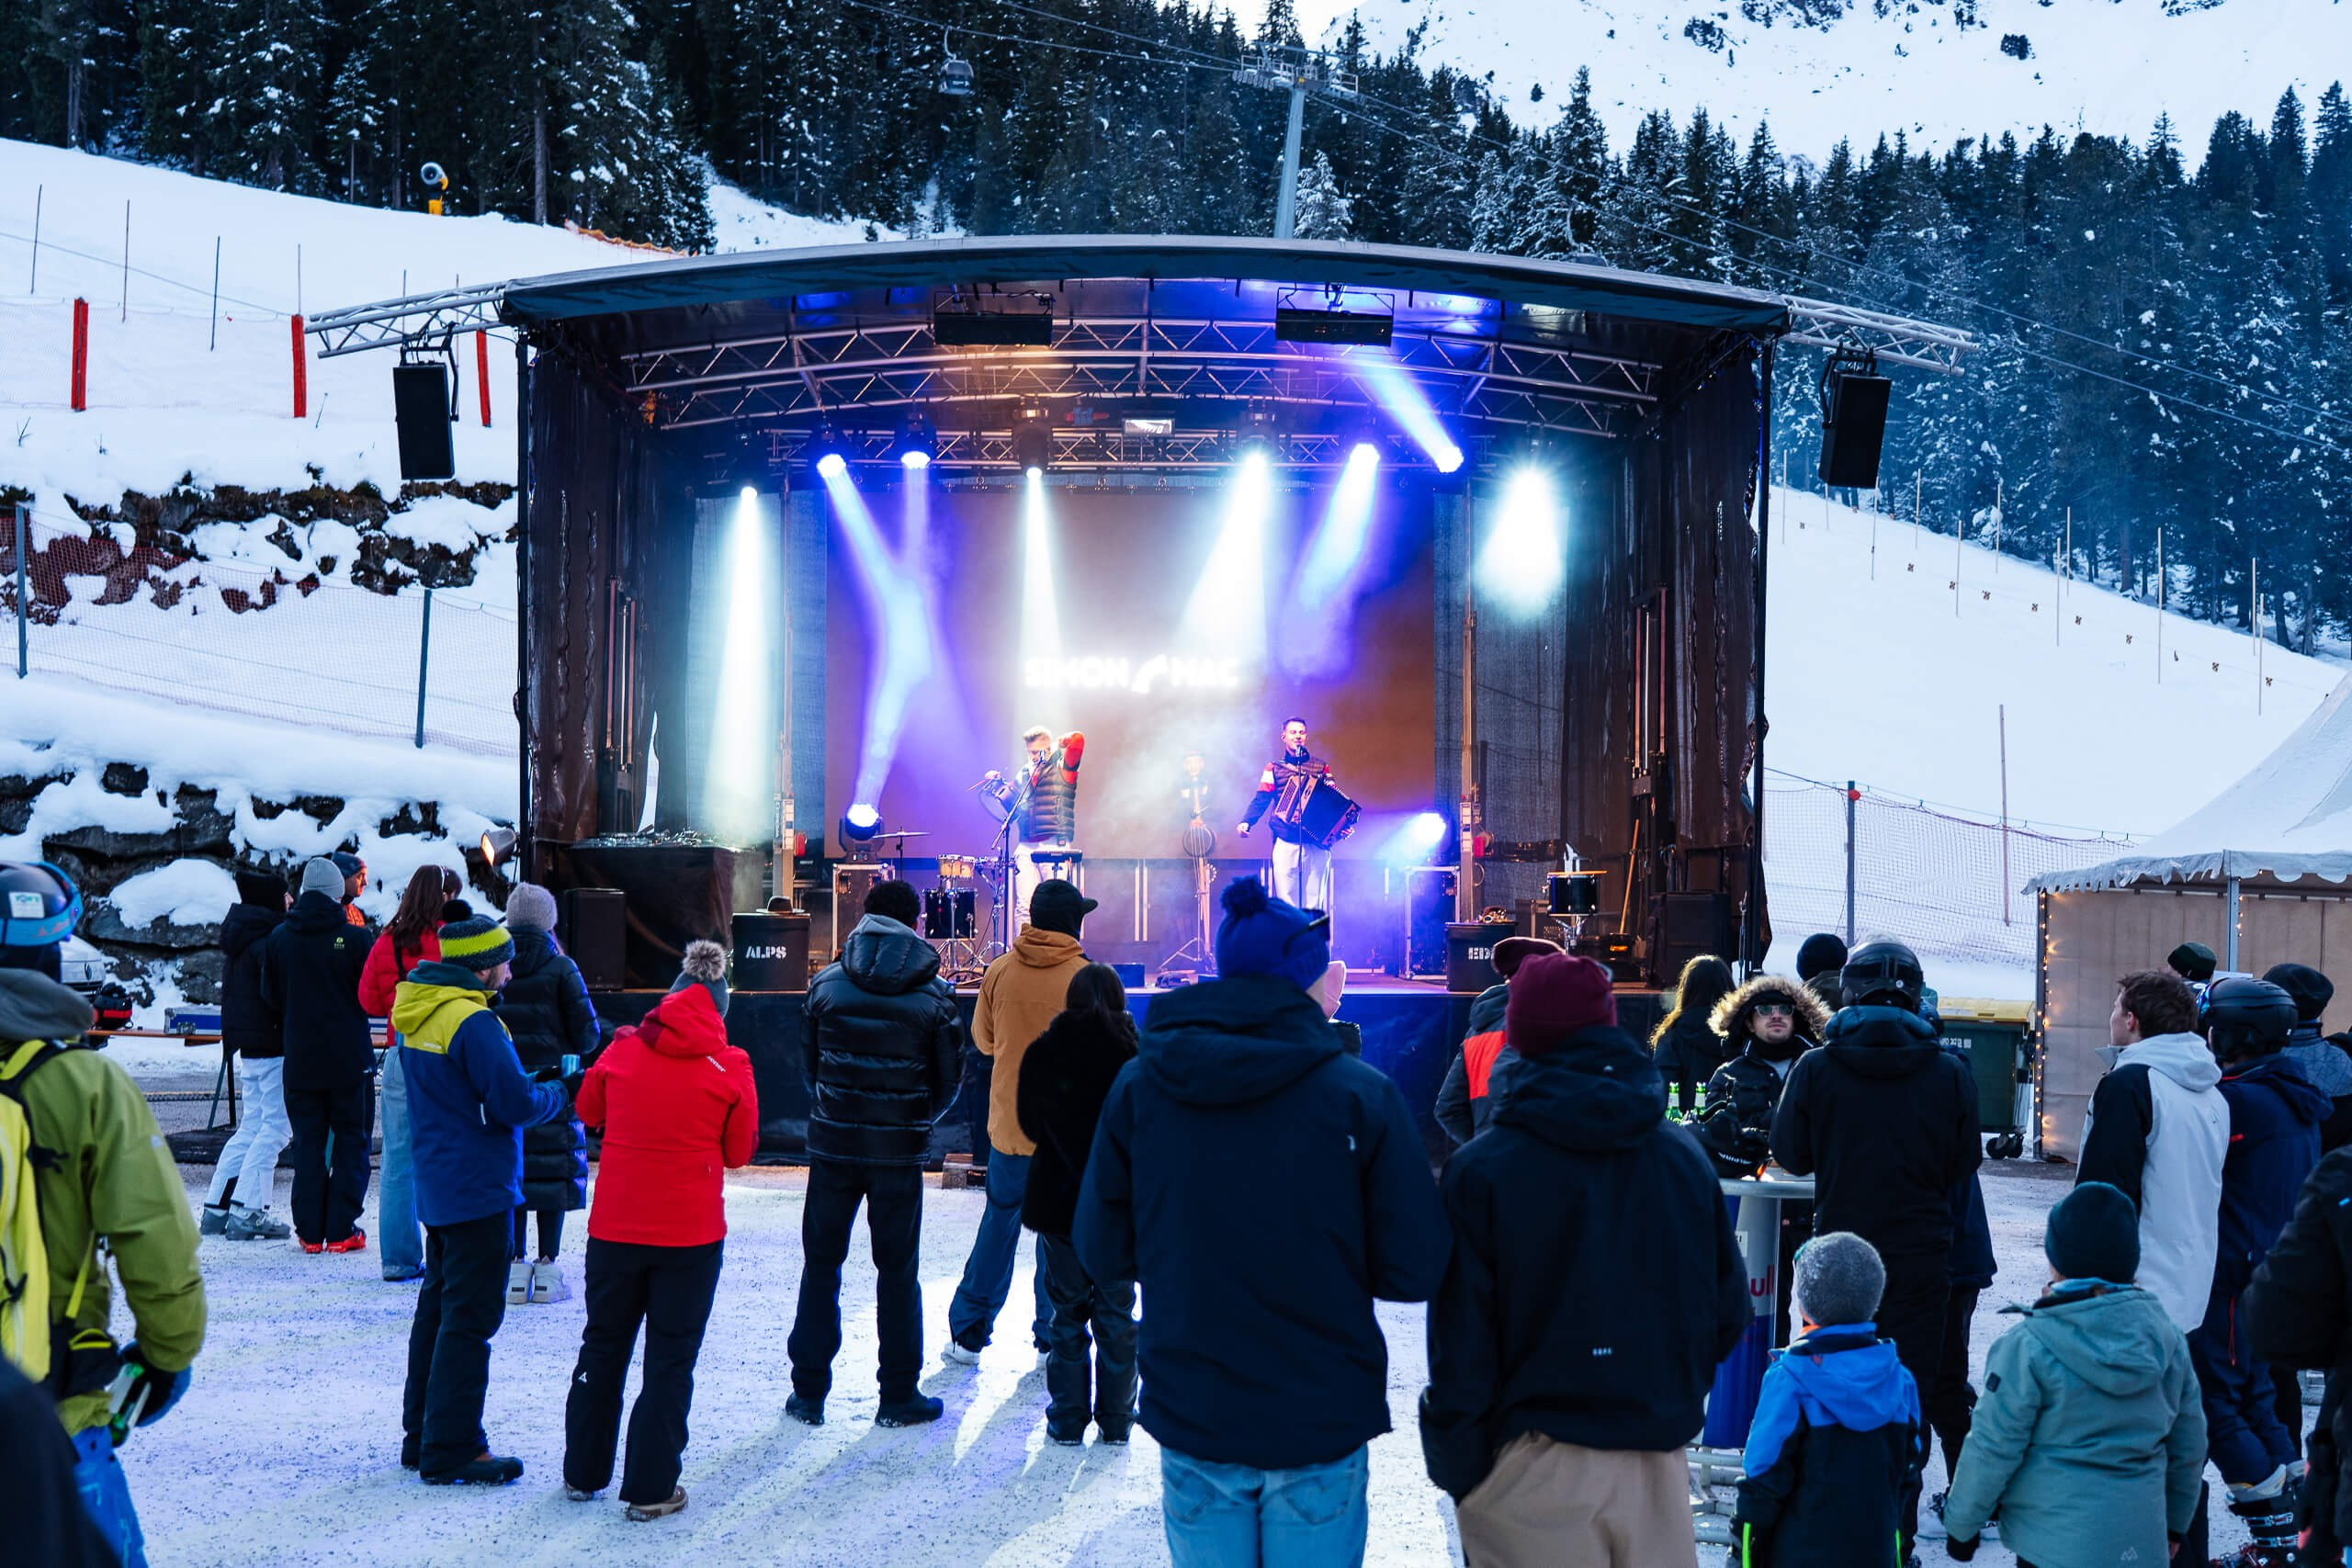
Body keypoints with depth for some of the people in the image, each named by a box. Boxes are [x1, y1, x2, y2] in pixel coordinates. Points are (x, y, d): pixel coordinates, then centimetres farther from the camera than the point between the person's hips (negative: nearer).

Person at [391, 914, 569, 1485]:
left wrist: (536, 1088, 12)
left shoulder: (417, 1015, 9)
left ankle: (422, 1434, 25)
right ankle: (452, 1450, 0)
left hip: (437, 1187, 10)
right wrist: (561, 1095, -2)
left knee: (438, 1308, 18)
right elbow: (514, 1102, -22)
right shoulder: (472, 1021, -21)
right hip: (478, 1191, -9)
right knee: (470, 1316, -3)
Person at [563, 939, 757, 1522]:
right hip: (691, 1232, -2)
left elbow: (588, 1109, 14)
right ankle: (651, 1488, 7)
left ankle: (583, 1473, 27)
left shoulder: (623, 1051, -2)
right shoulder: (729, 1068, -7)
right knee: (671, 1358, 6)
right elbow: (739, 1152, 2)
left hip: (615, 1227, 3)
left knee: (603, 1346, 17)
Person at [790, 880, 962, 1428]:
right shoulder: (934, 995, -5)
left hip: (832, 1144, 1)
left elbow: (808, 1066, 6)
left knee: (821, 1265, 11)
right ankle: (898, 1397, 12)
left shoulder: (826, 984, -1)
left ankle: (808, 1393, 13)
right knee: (897, 1270, 7)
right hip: (899, 1152, -1)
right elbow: (947, 1084, 0)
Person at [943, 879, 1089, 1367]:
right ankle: (1053, 1336, 15)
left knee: (999, 1221, 14)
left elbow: (983, 1040, 7)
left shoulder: (1000, 970, -3)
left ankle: (968, 1333, 14)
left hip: (1009, 1120, 3)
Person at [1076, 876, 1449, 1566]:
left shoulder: (1138, 1085, -5)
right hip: (1320, 1428, -2)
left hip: (1191, 1426, 2)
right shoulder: (1361, 1094, -12)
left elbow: (1102, 1253, 0)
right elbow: (1415, 1270, -11)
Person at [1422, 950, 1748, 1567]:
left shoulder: (1482, 1168, -8)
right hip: (1656, 1466, 4)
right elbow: (1728, 1313, 11)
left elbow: (1461, 1348, -9)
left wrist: (1456, 1469, 0)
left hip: (1532, 1476, -3)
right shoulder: (1683, 1157, 5)